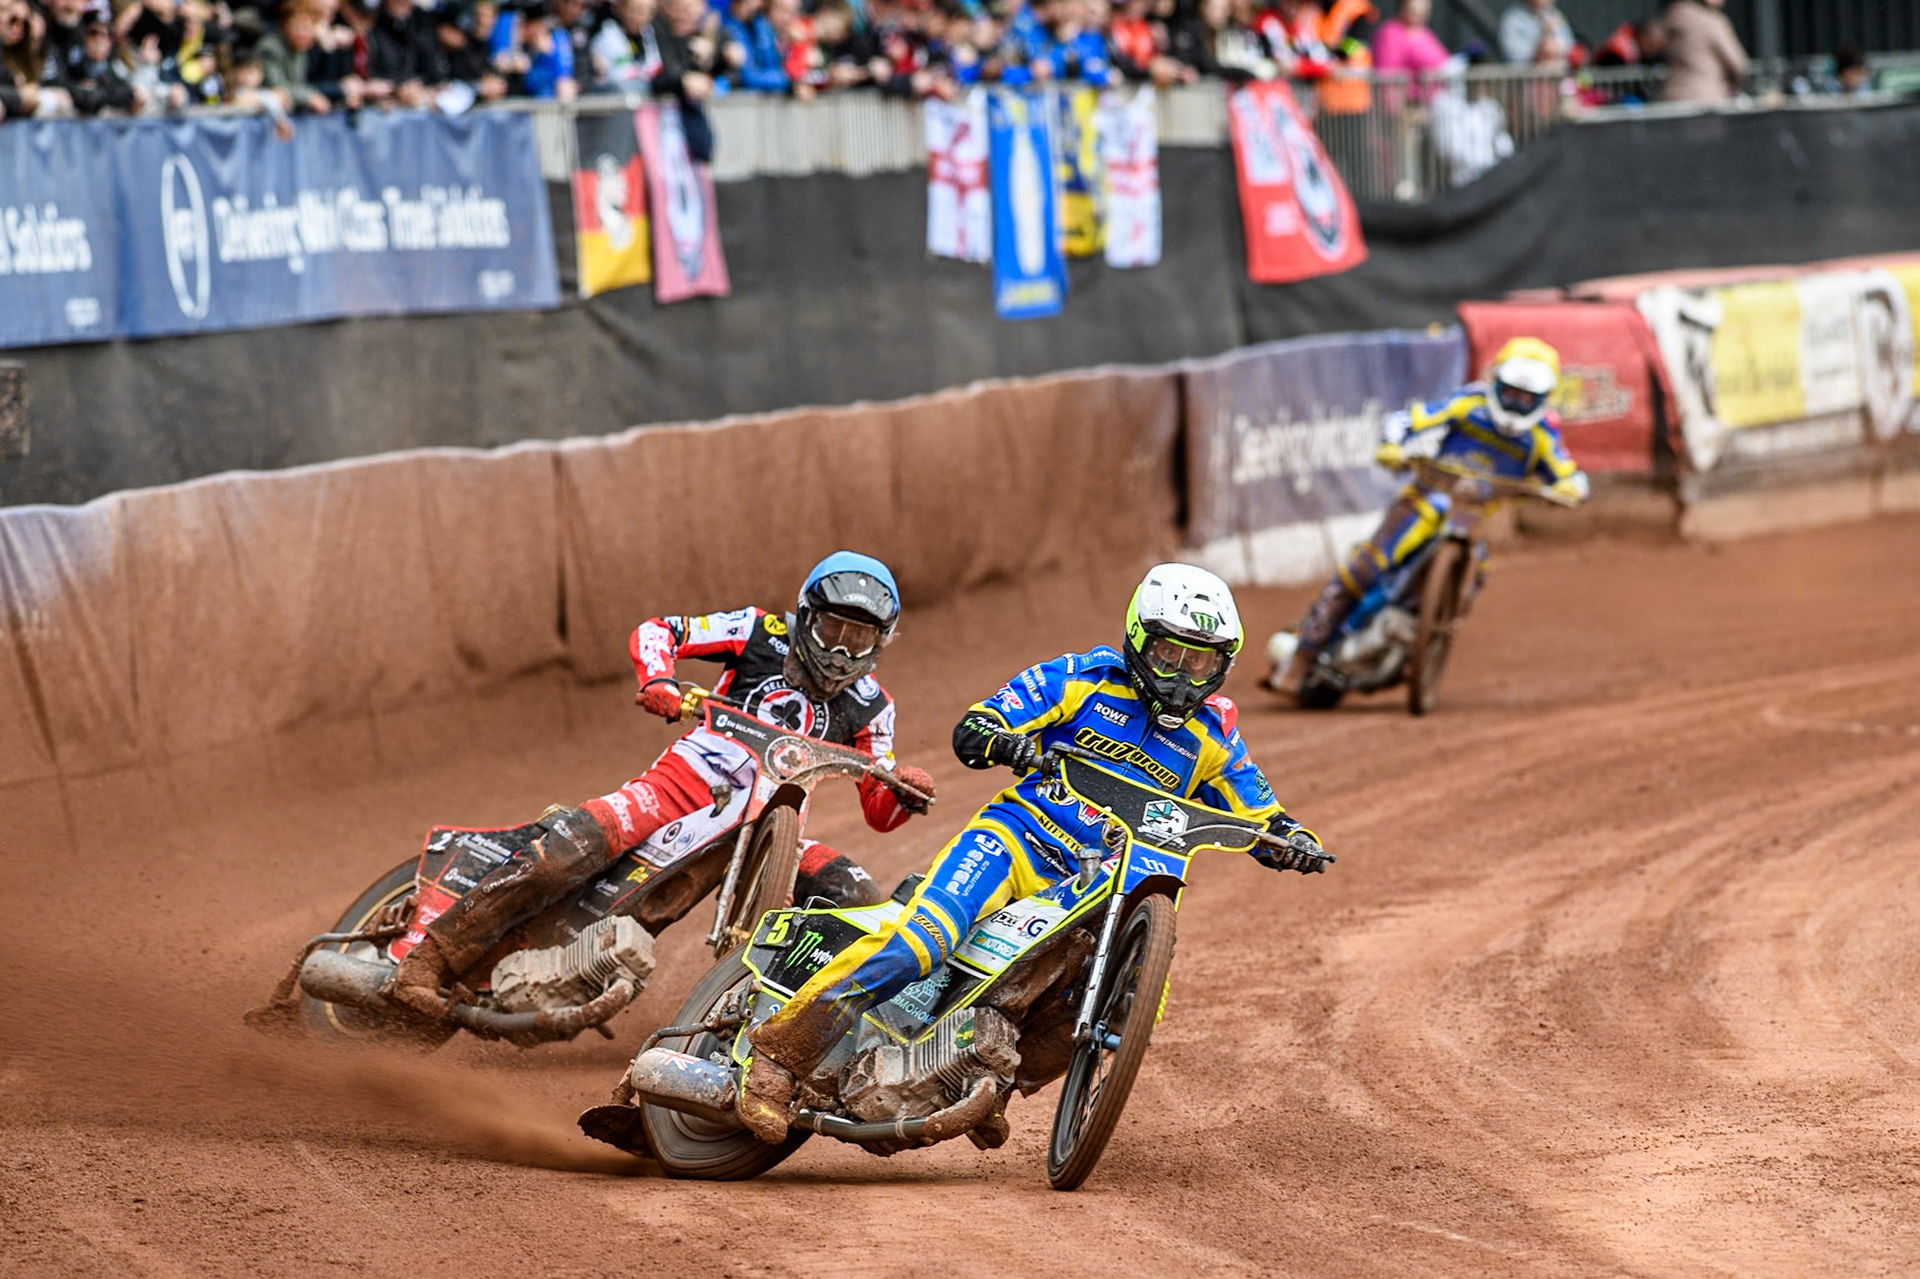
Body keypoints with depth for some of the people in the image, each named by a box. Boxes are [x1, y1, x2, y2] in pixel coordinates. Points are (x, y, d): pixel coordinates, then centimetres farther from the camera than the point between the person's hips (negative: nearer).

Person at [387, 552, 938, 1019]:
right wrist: (659, 681, -19)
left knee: (859, 899, -19)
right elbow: (655, 631, 3)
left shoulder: (869, 707, 11)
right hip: (686, 783, -4)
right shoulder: (765, 634, 4)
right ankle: (427, 963, -30)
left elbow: (879, 813, 11)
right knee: (574, 842, -30)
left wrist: (906, 793, -13)